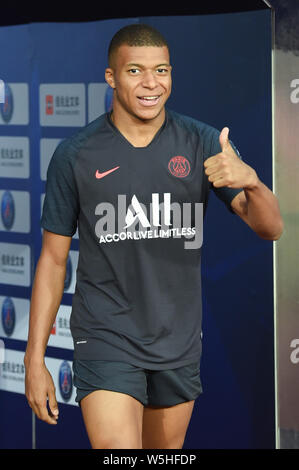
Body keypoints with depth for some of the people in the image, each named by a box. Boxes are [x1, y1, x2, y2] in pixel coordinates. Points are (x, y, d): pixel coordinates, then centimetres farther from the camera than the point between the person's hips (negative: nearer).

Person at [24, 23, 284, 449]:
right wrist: (35, 359, -2)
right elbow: (53, 259, 2)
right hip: (106, 339, -3)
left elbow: (270, 228, -7)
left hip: (179, 344, 3)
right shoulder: (76, 155, -4)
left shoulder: (203, 144, -1)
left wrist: (250, 181, -30)